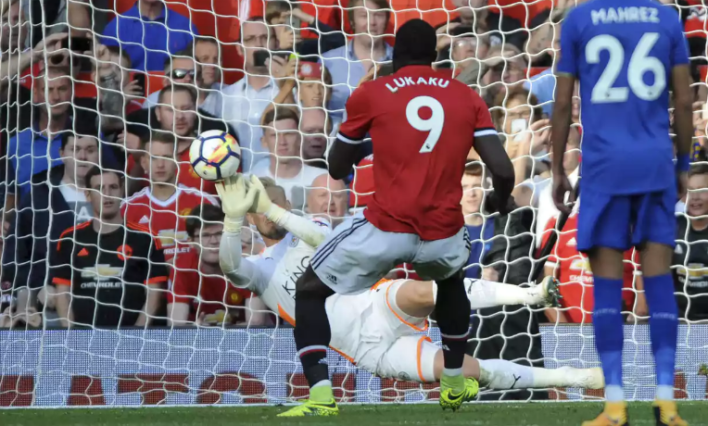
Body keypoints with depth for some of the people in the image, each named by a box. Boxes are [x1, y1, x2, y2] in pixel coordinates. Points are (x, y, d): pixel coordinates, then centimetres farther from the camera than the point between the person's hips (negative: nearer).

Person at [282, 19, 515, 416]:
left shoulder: (370, 95, 4)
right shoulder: (468, 98, 8)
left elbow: (337, 169, 14)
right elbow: (503, 170, 0)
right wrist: (501, 201, 23)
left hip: (385, 229, -3)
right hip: (442, 234, 3)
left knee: (310, 292, 17)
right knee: (451, 279, 39)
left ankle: (321, 396, -2)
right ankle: (455, 384, 46)